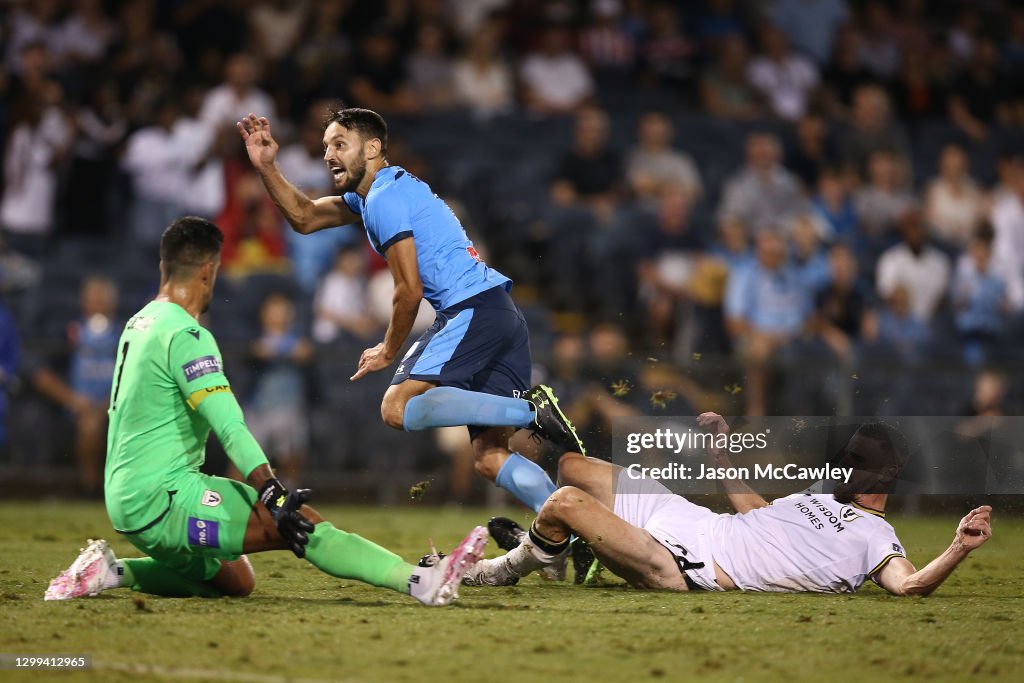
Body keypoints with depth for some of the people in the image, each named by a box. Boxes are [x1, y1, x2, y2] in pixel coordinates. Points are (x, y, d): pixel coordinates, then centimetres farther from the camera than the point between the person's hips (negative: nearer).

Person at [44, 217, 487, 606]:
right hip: (160, 497, -10)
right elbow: (229, 427, -25)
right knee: (299, 522, -20)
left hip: (124, 501, 10)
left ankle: (114, 571, 13)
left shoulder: (139, 323, 14)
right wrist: (274, 495, -30)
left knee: (236, 581, 22)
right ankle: (420, 583, -32)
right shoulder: (185, 335, -15)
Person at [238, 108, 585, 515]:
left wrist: (388, 352, 4)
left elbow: (410, 290, -9)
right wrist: (266, 167, 20)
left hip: (472, 310, -10)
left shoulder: (385, 198, -7)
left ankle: (530, 410, -24)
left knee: (397, 408, -20)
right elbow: (304, 217, 30)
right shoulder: (372, 193, 23)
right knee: (490, 457, 3)